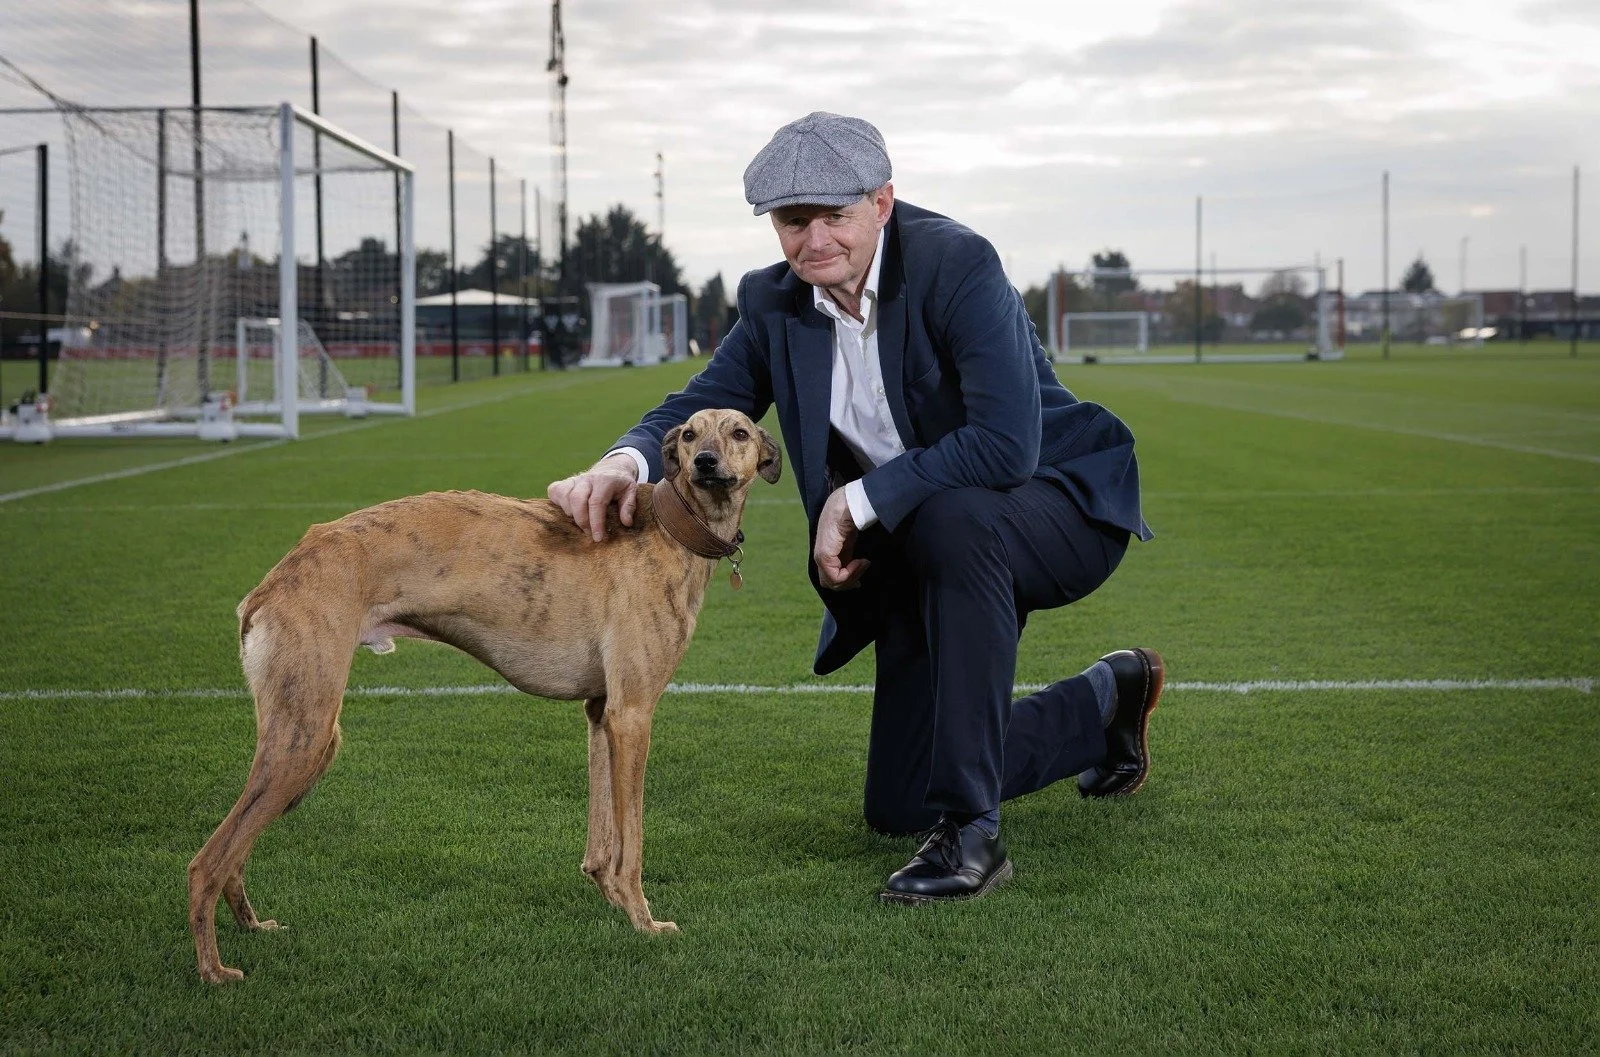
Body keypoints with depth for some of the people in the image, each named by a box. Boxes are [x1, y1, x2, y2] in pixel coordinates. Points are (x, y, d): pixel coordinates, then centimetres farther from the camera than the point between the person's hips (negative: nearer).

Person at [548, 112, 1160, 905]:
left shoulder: (957, 263, -25)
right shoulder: (775, 303, -4)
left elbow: (1008, 444, -34)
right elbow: (700, 409, -7)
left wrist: (858, 499, -28)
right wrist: (627, 461, -31)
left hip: (1054, 506, -7)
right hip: (918, 549, 7)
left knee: (950, 523, -43)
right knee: (897, 808, 7)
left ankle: (971, 830, -32)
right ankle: (1106, 699, 33)